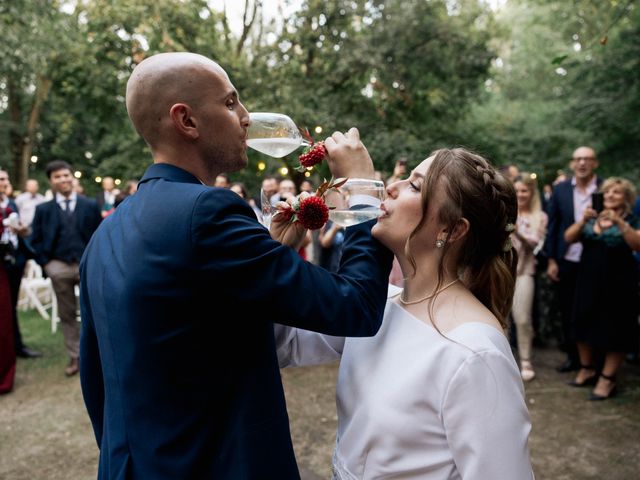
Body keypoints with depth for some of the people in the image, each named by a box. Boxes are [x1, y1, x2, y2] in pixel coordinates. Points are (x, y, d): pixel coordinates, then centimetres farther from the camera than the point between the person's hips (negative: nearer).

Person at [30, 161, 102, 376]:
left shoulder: (91, 205, 6)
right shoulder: (43, 209, 7)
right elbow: (36, 241, 8)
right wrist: (46, 264, -2)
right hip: (59, 267, 1)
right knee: (67, 314, 9)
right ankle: (75, 357, 20)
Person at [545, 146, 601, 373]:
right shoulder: (560, 189, 2)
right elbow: (552, 225, 3)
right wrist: (551, 260, 0)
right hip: (566, 262, 2)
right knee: (568, 312, 11)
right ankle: (572, 356, 27)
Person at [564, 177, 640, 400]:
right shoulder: (592, 218, 8)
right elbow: (568, 238, -2)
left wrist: (619, 221, -28)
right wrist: (583, 220, -17)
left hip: (617, 282, -4)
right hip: (588, 279, 4)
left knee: (614, 330, 2)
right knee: (585, 324, 11)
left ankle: (607, 379, 13)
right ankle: (587, 369, 27)